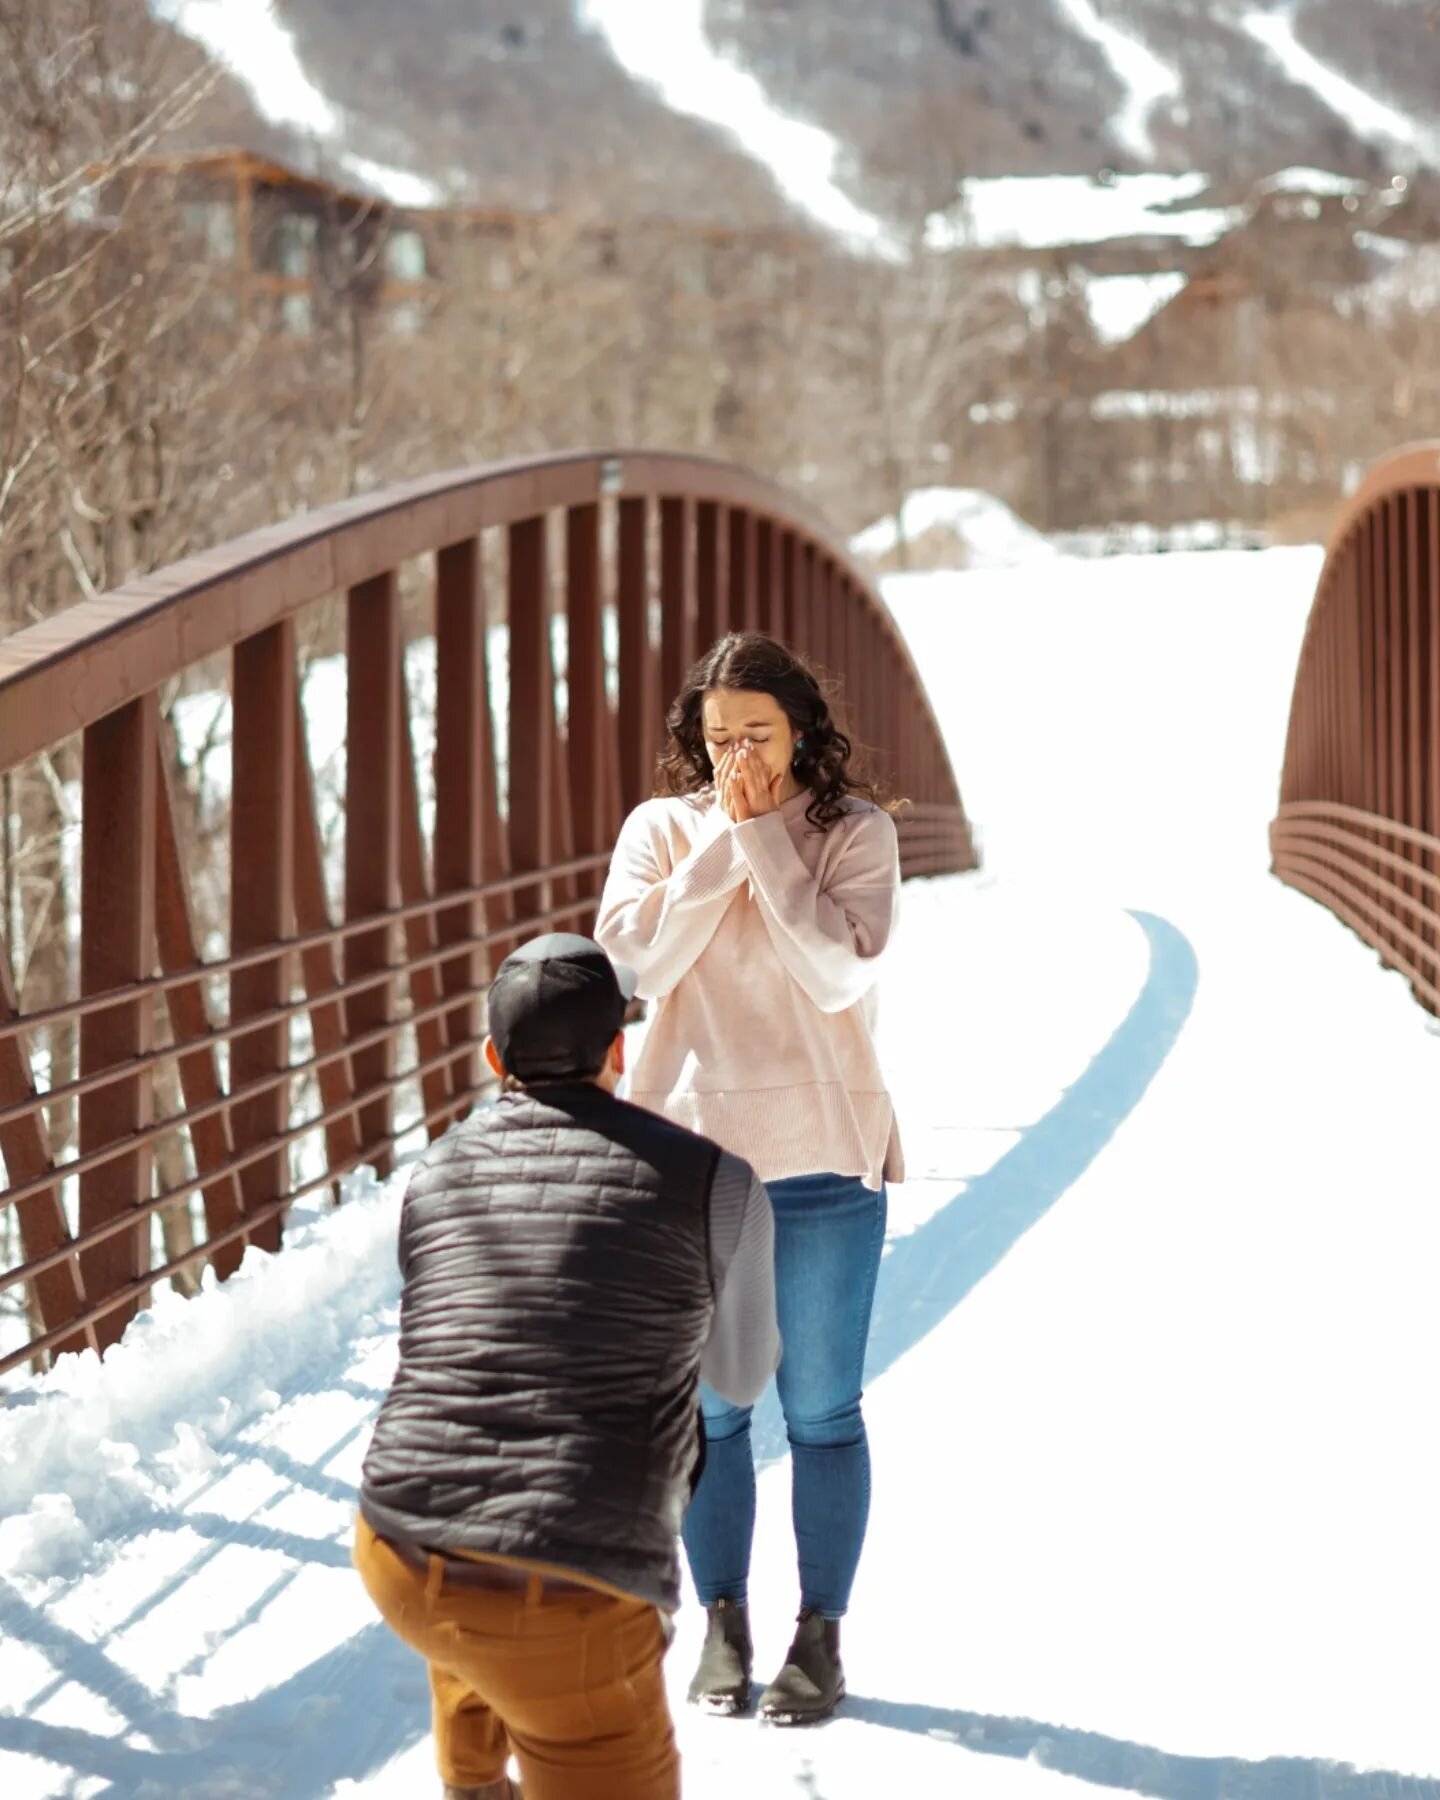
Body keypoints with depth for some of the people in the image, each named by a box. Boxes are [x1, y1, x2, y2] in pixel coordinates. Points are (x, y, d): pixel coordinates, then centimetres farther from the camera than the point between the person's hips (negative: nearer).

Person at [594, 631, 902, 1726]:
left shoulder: (855, 829, -3)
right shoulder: (661, 828, 2)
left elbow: (840, 970, -17)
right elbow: (636, 958, -12)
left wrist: (765, 839, -16)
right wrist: (720, 844, -13)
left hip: (824, 1158, -2)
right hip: (691, 1150, 2)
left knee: (822, 1410, 4)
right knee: (709, 1408, 10)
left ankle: (822, 1634, 15)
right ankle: (723, 1622, 23)